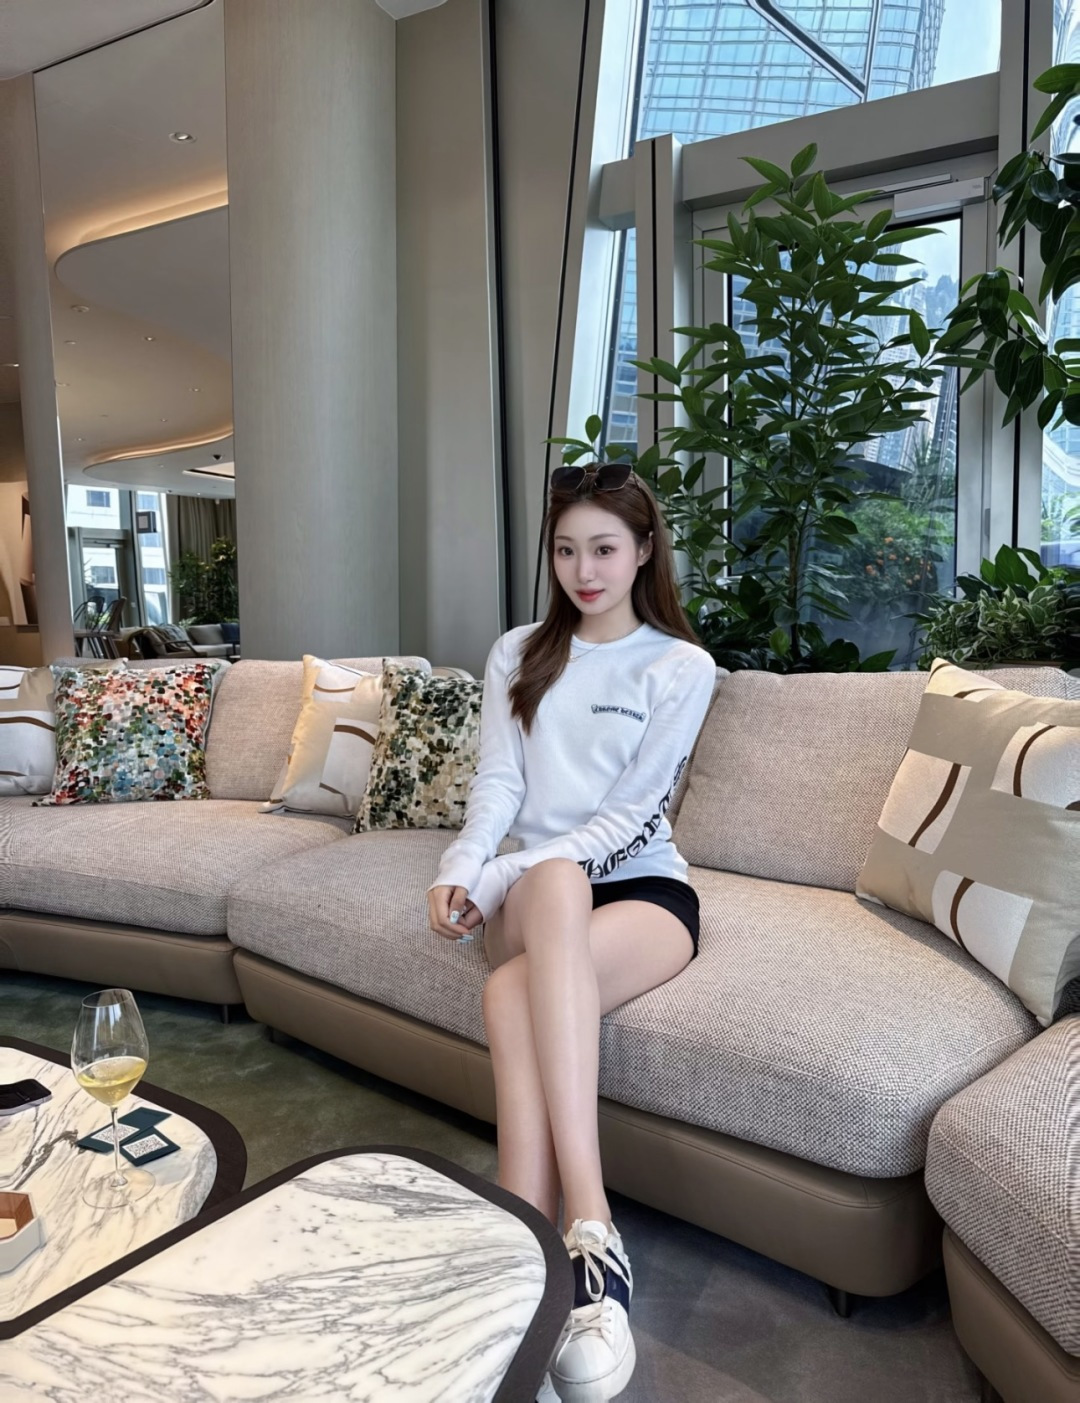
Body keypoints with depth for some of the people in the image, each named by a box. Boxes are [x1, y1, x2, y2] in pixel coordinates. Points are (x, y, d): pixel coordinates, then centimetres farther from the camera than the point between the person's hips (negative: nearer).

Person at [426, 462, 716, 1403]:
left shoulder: (682, 667, 4)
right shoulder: (518, 655, 15)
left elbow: (630, 811, -6)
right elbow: (499, 786, 5)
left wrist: (522, 873, -17)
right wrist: (465, 868, -15)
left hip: (642, 886, -2)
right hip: (535, 888, 2)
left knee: (517, 994, -34)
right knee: (555, 886, -37)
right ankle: (588, 1229, -40)